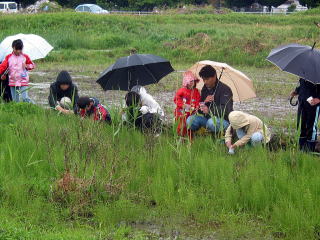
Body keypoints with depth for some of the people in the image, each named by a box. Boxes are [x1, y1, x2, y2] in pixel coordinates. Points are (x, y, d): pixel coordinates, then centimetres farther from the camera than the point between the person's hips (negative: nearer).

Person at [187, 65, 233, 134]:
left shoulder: (224, 89, -11)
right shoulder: (205, 89, 11)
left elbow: (226, 109, -24)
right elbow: (200, 110, 10)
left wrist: (209, 110, -36)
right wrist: (204, 102, -13)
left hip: (224, 120, -6)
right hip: (209, 118, 6)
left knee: (212, 122, -39)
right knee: (190, 120, -16)